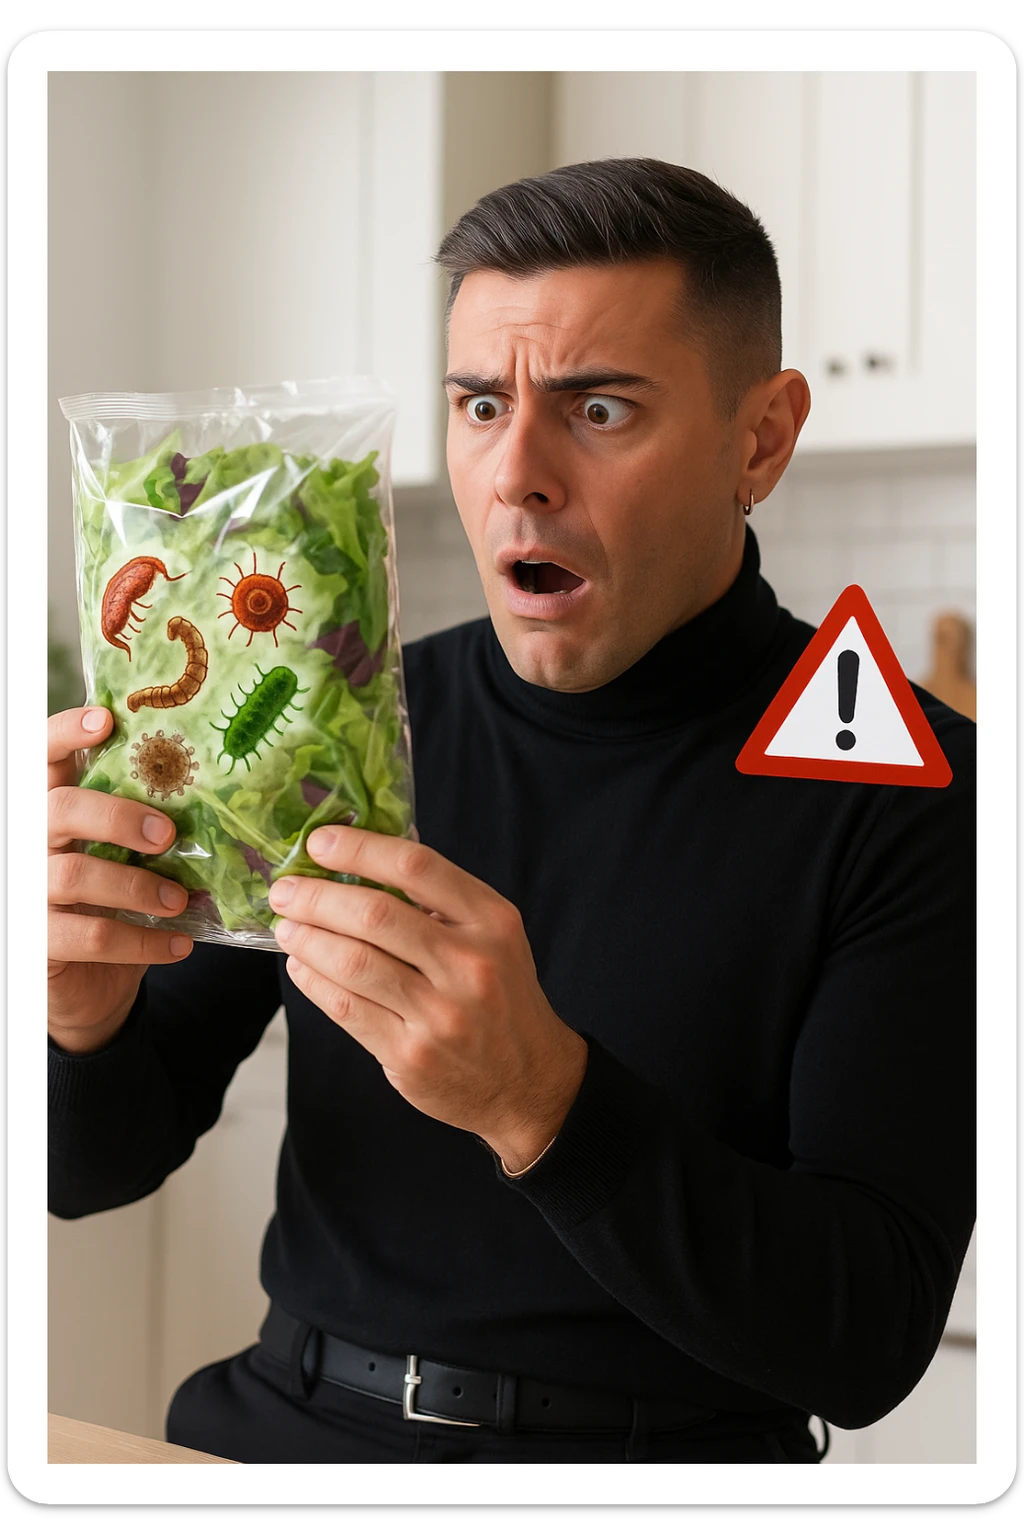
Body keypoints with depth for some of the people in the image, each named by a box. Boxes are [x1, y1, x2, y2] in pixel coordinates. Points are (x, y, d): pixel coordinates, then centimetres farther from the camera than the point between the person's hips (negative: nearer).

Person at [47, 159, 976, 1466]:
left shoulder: (905, 790, -7)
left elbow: (873, 1342, -14)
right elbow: (97, 1164, 6)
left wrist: (540, 1098, -28)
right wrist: (82, 1018, -16)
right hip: (291, 1427, 3)